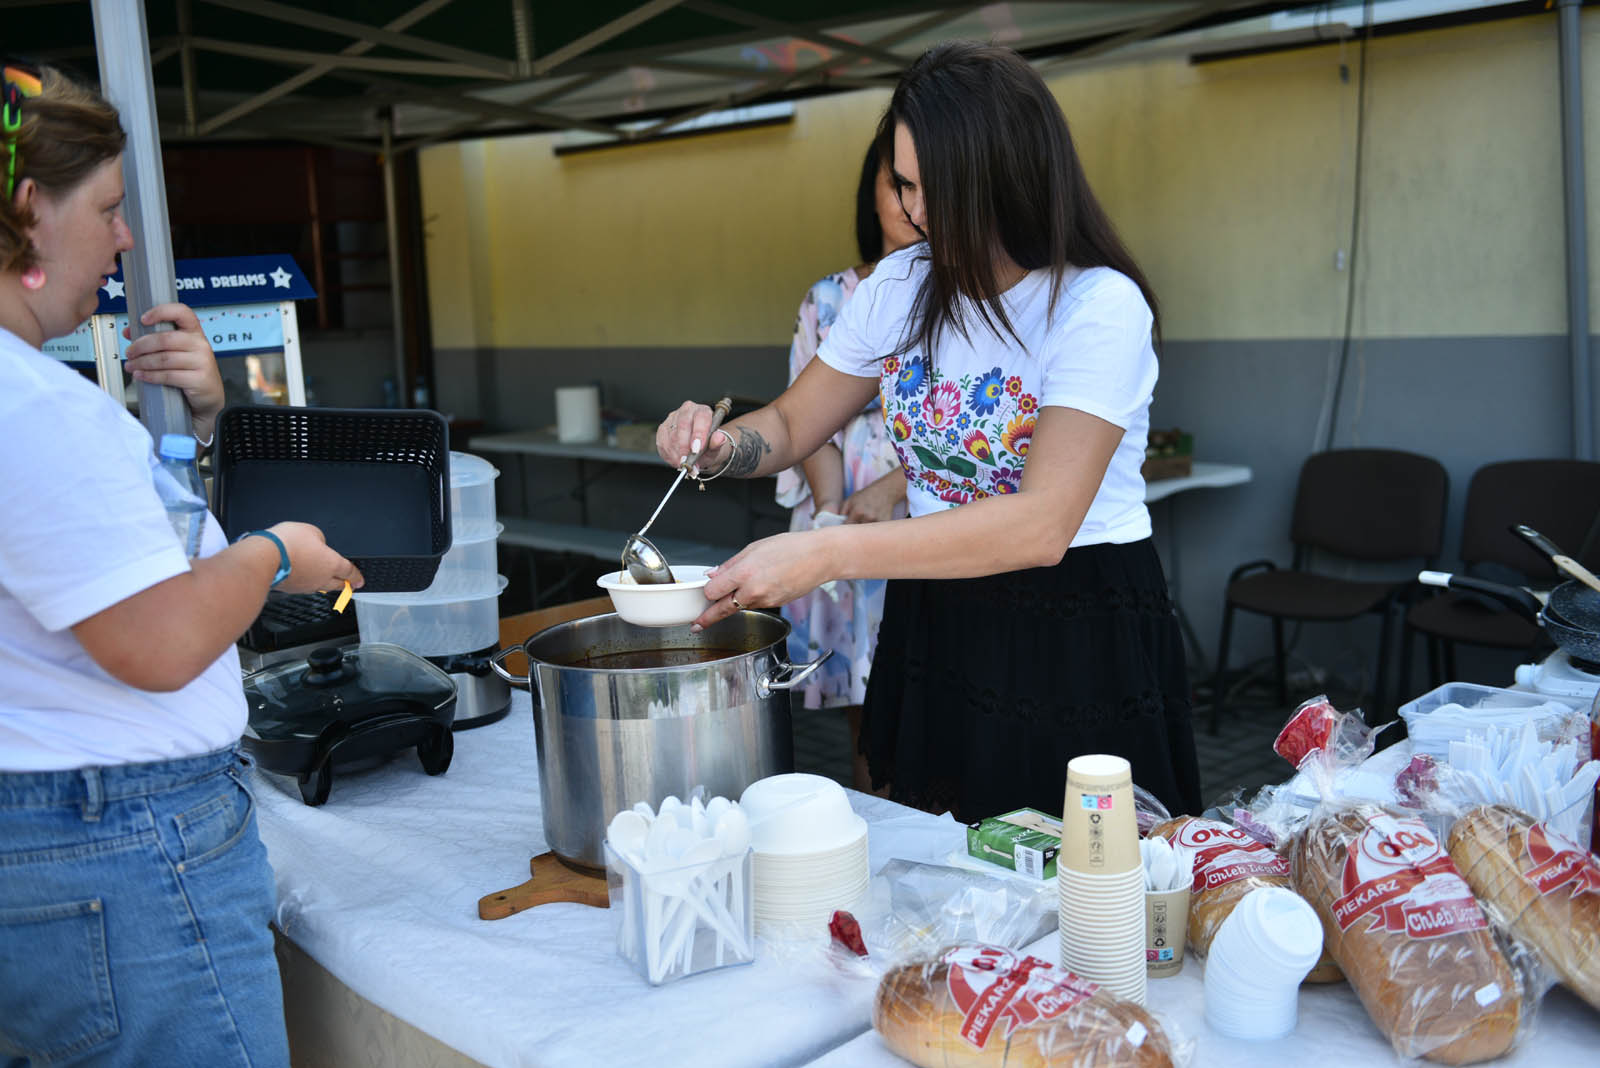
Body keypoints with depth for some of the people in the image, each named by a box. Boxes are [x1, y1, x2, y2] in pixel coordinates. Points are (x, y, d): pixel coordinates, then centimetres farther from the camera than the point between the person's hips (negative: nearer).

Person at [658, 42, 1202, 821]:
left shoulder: (1100, 306, -18)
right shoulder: (900, 287, 2)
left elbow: (1043, 524, -29)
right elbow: (791, 425, 12)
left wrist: (827, 554, -35)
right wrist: (721, 447, -12)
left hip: (1080, 640, -5)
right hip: (934, 627, 5)